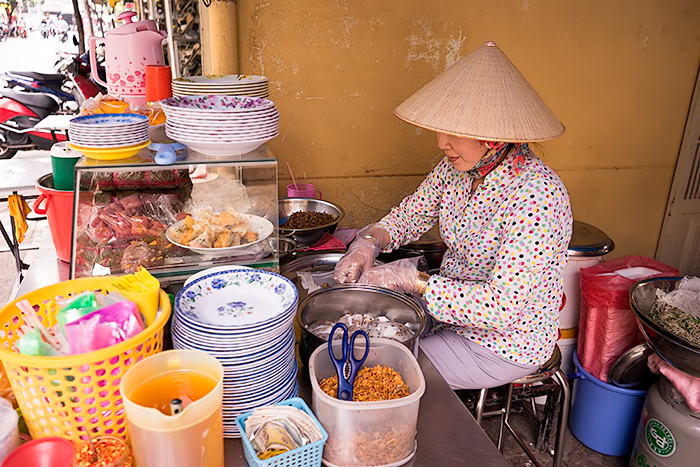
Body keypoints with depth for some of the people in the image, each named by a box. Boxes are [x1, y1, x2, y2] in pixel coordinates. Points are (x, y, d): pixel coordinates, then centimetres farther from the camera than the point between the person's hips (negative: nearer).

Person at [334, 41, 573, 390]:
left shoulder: (537, 195, -30)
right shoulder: (456, 167, -7)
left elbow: (503, 305, -32)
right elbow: (412, 214, 7)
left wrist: (412, 281, -30)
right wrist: (369, 241, -14)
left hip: (504, 344, -7)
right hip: (449, 308, 7)